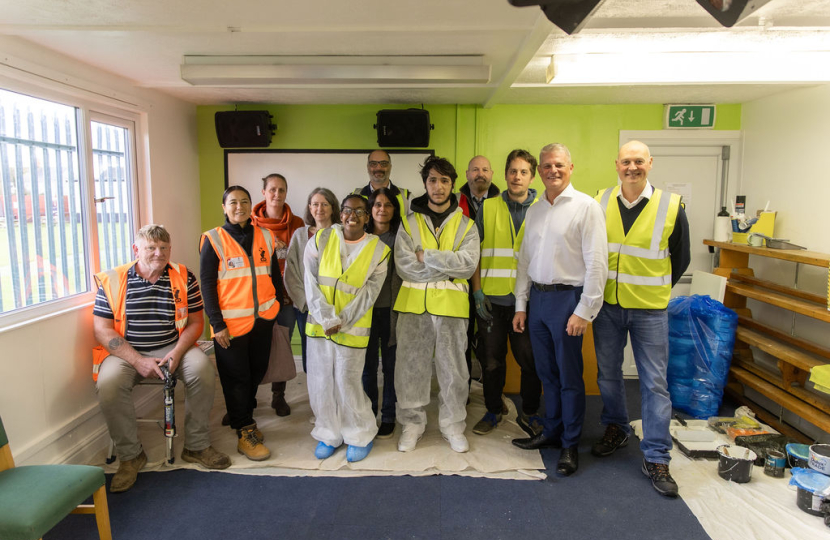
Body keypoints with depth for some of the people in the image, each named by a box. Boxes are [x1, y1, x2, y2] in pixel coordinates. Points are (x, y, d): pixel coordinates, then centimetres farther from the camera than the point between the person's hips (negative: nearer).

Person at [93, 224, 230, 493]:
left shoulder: (183, 277, 1)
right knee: (108, 383, -30)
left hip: (172, 348, 1)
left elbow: (195, 322, 3)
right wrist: (138, 361, -16)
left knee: (202, 368, -27)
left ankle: (196, 446, -9)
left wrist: (177, 353, -15)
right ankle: (130, 455, -8)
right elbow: (102, 330, -5)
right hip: (125, 352, 0)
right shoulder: (113, 280, -2)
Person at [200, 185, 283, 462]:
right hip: (231, 323, -4)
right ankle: (245, 434, 14)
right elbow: (207, 284, -7)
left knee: (257, 371, 15)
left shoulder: (265, 237, 8)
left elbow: (275, 275, 15)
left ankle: (244, 417, 36)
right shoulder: (214, 239, -5)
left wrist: (277, 308, 12)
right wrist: (217, 323, -11)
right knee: (237, 377, 3)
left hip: (263, 319, 5)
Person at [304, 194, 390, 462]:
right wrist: (326, 319, -13)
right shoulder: (321, 239, 0)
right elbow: (311, 282, -4)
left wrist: (342, 321, -13)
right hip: (319, 323, 3)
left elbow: (370, 292, -6)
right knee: (320, 380, 8)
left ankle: (361, 436, 24)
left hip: (353, 328, -2)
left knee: (348, 382, 1)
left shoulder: (378, 249, -3)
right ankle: (329, 434, 28)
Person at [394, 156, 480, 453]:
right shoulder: (409, 223, 6)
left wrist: (426, 256, -12)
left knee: (453, 369, 6)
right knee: (411, 367, 6)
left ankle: (453, 425, 24)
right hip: (413, 304, 1)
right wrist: (448, 268, -8)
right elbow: (404, 266, -6)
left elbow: (468, 264, -9)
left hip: (451, 305, 0)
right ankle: (412, 423, 23)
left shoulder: (465, 225, 6)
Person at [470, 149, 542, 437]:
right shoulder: (487, 208, 5)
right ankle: (493, 411, 30)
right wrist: (477, 291, -2)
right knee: (491, 359, 11)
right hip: (492, 298, 1)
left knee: (530, 360, 5)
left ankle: (528, 413, 26)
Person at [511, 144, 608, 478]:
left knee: (569, 376, 4)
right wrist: (521, 305, 12)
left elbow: (596, 263, -12)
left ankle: (570, 446, 18)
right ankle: (551, 432, 31)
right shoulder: (534, 211, 12)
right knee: (547, 373, 15)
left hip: (567, 299, -6)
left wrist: (584, 310, -15)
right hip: (537, 299, 6)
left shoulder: (586, 207, -8)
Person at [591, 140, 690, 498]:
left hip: (649, 310, -2)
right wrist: (599, 288, 7)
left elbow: (680, 259, 6)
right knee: (608, 374, 14)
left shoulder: (670, 206, -6)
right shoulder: (600, 203, -2)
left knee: (654, 382, 1)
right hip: (607, 306, 2)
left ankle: (656, 458, 13)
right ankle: (616, 430, 37)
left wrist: (656, 291, 8)